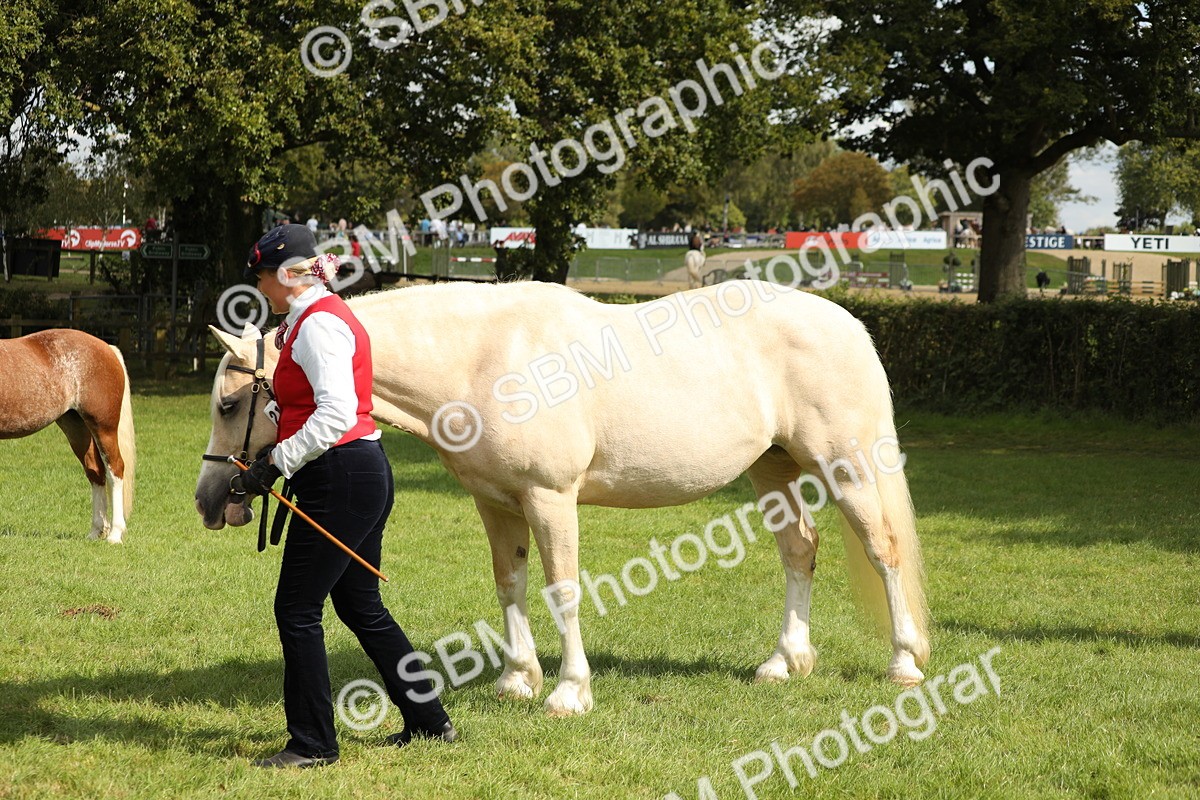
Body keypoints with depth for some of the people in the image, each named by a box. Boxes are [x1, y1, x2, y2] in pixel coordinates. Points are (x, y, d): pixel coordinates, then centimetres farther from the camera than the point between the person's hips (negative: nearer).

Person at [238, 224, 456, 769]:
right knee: (361, 607, 17)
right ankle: (429, 720, 24)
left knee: (297, 610, -4)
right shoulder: (324, 316, 18)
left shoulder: (317, 323, -15)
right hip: (365, 473, 11)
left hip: (339, 476, -11)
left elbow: (337, 412, -26)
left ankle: (313, 744, 2)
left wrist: (278, 462, -23)